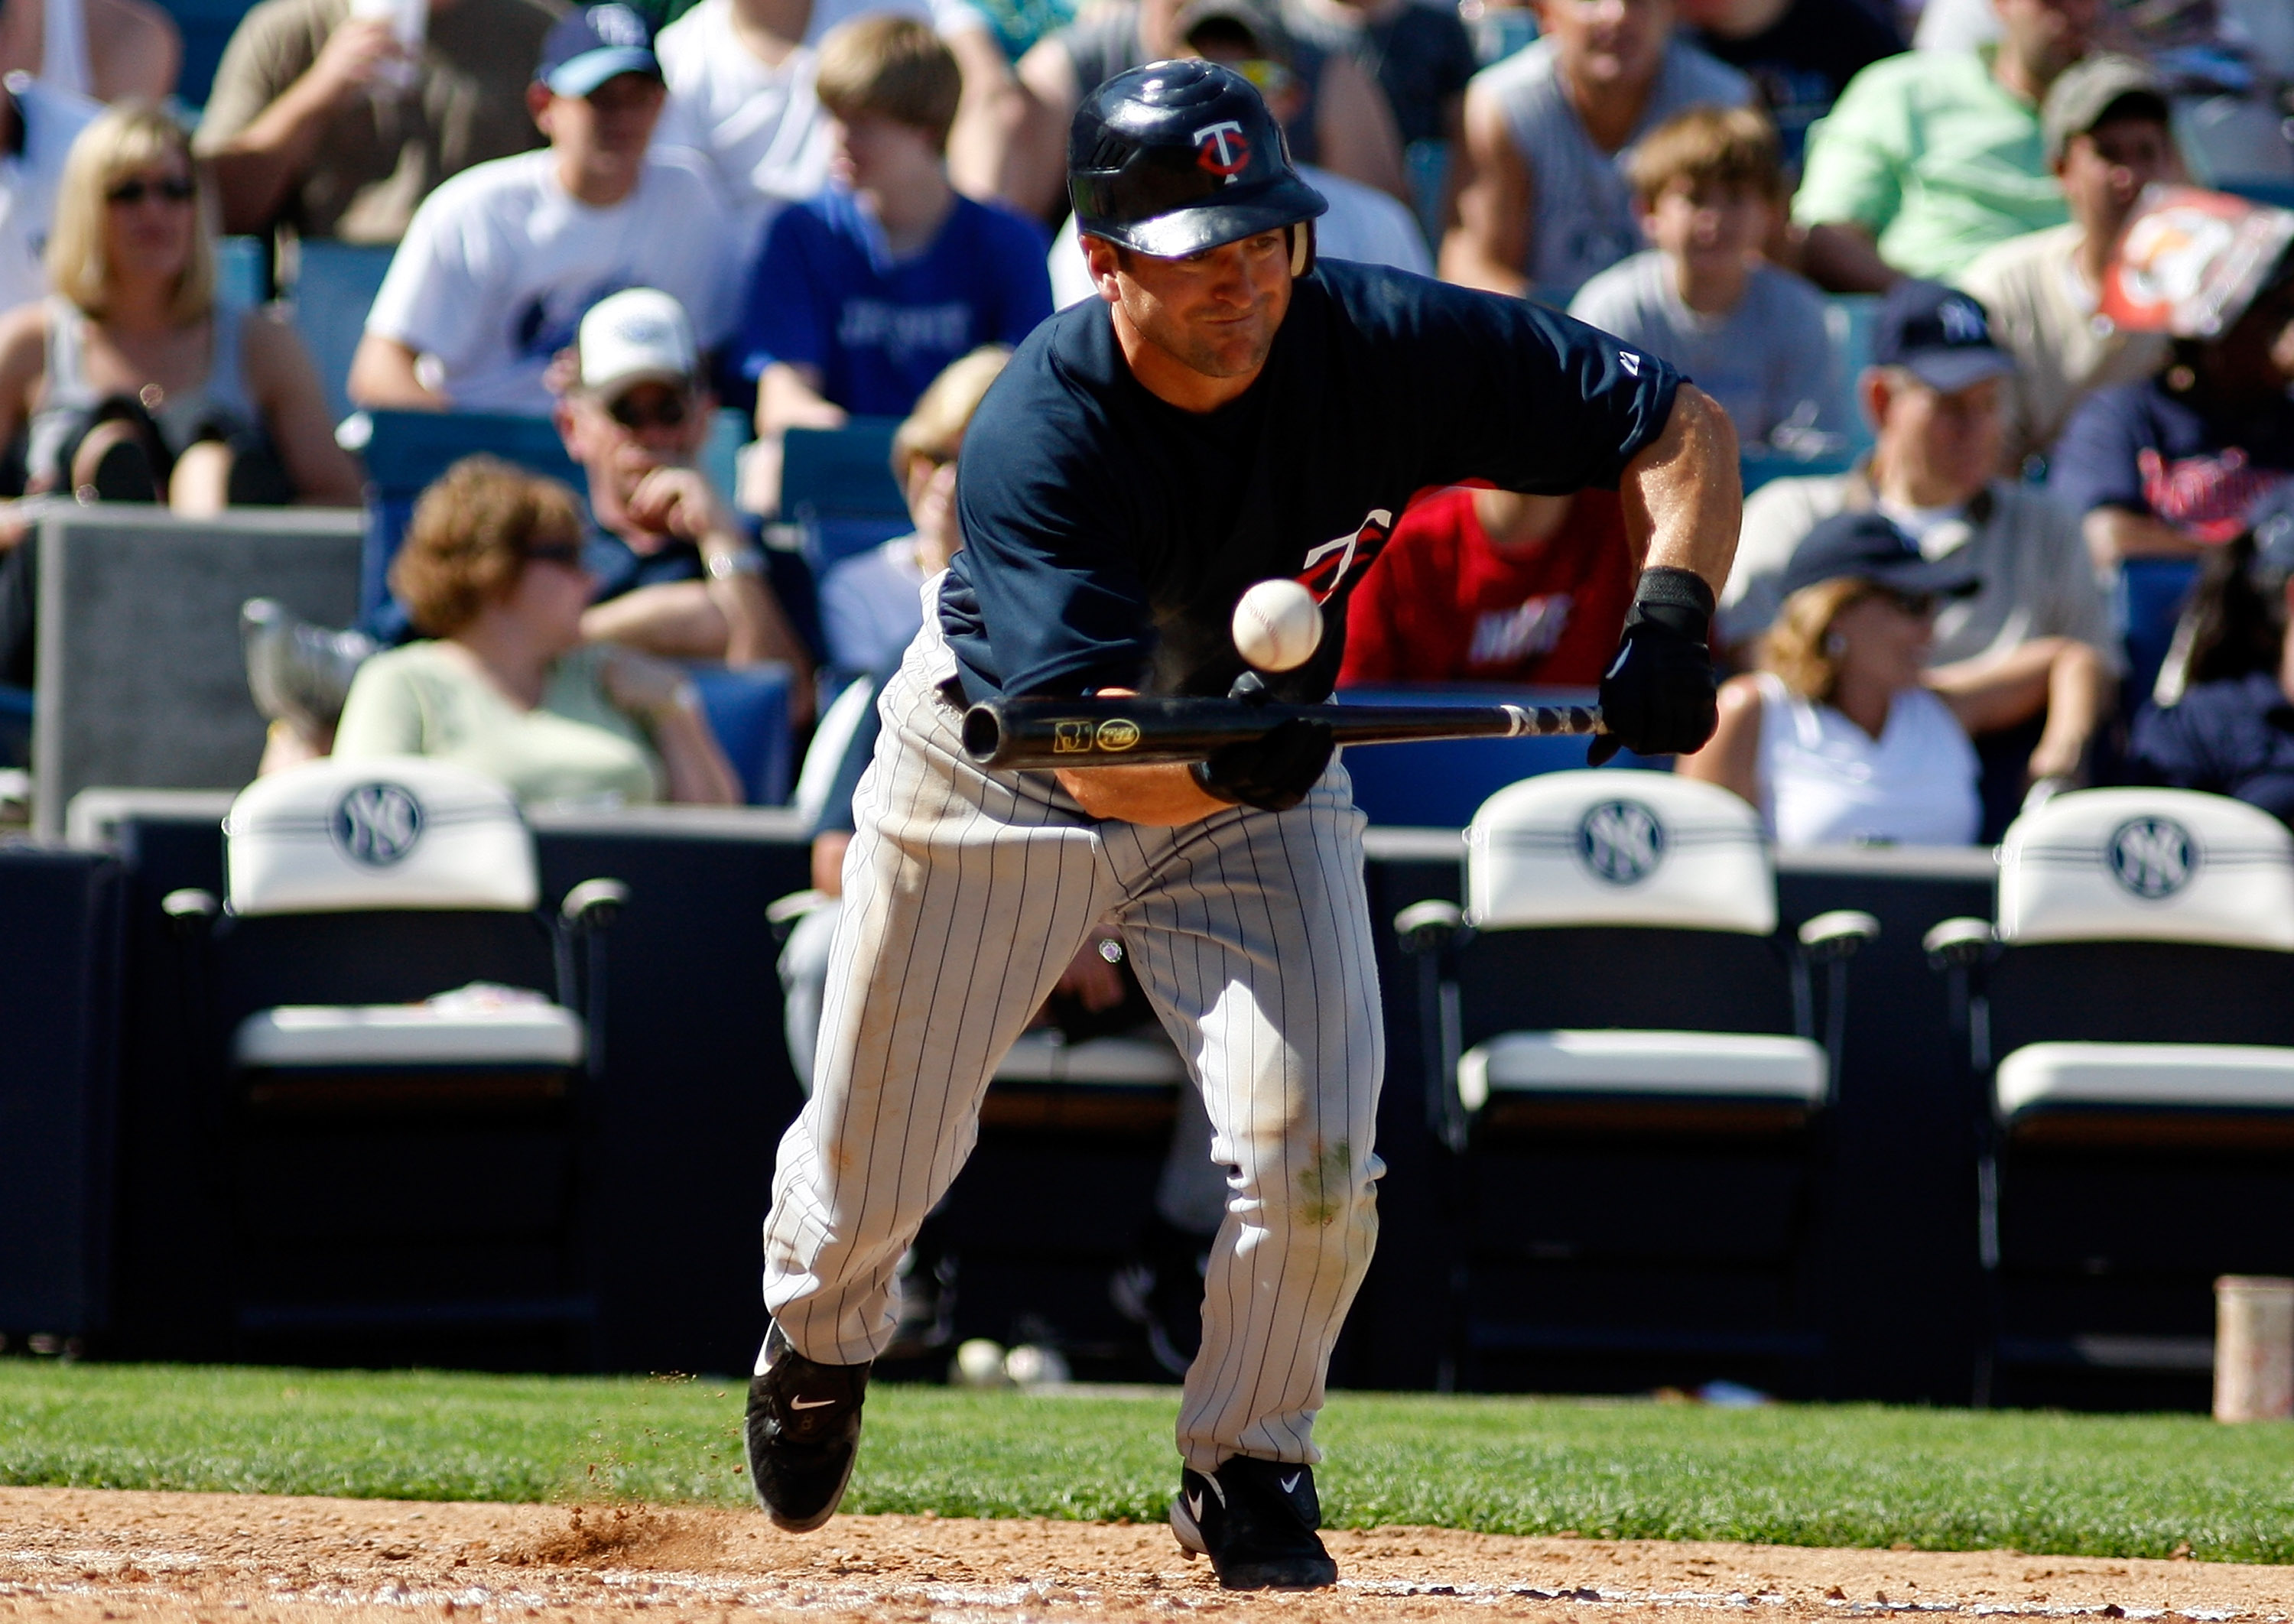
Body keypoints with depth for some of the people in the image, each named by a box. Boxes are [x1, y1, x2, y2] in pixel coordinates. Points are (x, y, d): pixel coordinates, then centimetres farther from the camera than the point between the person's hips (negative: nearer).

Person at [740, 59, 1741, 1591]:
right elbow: (1095, 758, -41)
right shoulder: (1035, 436, -35)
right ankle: (820, 1344, 47)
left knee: (1316, 1161, -17)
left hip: (1266, 777, 2)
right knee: (870, 1172, 10)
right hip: (1006, 764, -2)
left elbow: (1685, 425, -19)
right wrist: (1228, 764, -62)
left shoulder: (1379, 343, -27)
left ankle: (1247, 1465, 11)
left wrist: (1673, 611, -36)